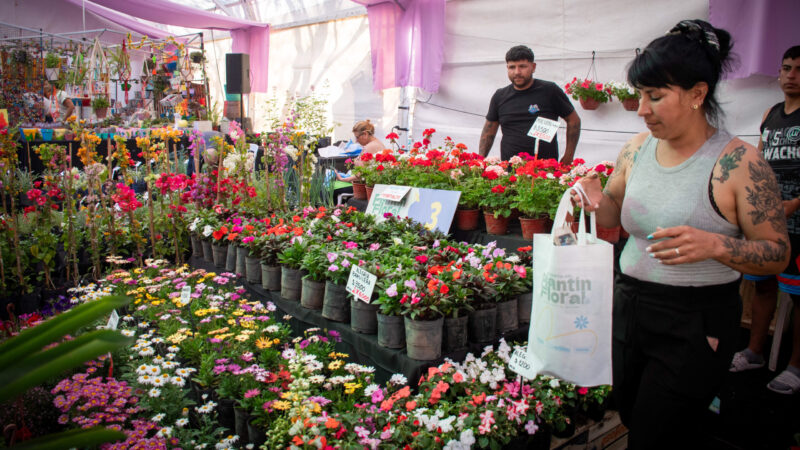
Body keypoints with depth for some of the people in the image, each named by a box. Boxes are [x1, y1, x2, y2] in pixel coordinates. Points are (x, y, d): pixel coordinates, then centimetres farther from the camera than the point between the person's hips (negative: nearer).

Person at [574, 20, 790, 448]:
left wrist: (713, 244, -29)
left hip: (696, 324, -5)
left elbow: (778, 253, -12)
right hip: (628, 308, 6)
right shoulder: (637, 148, -1)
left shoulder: (739, 162, -16)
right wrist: (596, 201, -10)